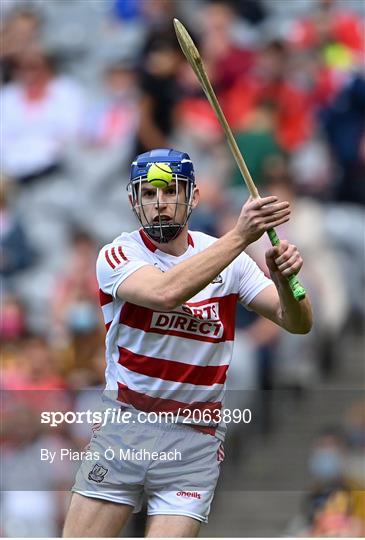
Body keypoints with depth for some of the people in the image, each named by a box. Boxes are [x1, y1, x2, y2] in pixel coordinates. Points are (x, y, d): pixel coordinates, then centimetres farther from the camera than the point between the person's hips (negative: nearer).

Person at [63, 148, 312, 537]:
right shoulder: (118, 256, -7)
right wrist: (240, 235, -33)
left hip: (193, 445, 1)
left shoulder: (229, 259, 2)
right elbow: (165, 293, -28)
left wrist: (284, 280, -26)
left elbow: (297, 323, -3)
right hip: (121, 432, -1)